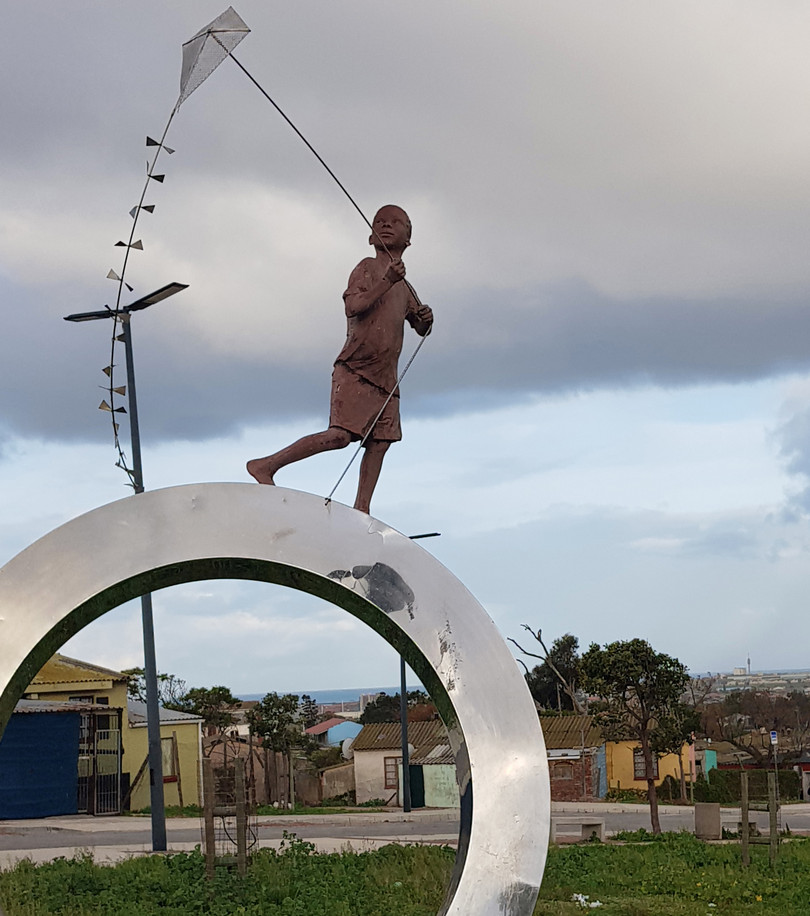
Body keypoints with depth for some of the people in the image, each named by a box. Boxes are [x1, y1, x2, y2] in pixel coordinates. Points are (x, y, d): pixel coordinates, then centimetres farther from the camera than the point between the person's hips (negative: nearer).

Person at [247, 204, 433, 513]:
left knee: (379, 443, 1)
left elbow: (420, 327, 29)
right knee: (340, 435, -19)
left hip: (385, 377, 8)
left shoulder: (404, 288, 20)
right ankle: (265, 466, -12)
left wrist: (425, 319, 5)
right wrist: (386, 282, -28)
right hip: (355, 369, -8)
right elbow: (353, 306, -17)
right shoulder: (368, 268, -1)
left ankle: (361, 510, 4)